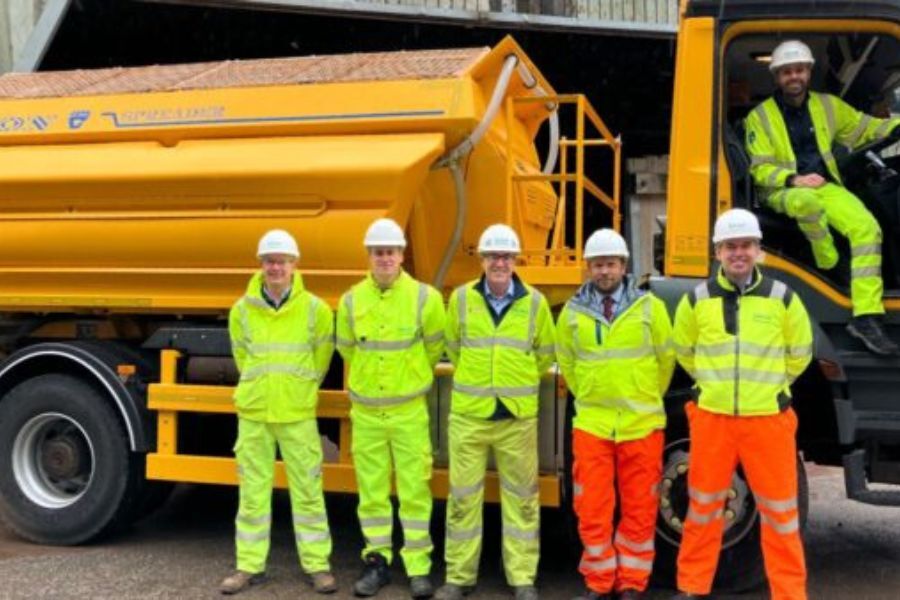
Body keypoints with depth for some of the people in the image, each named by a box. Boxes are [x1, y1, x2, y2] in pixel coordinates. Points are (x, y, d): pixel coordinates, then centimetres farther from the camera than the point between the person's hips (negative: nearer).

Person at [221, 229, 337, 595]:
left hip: (298, 415, -1)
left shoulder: (316, 310, -4)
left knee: (307, 491, 3)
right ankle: (250, 566, 19)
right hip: (253, 413, 2)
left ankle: (317, 566, 13)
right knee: (253, 492, 9)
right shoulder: (242, 310, 0)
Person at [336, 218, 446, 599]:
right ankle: (377, 562, 21)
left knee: (414, 490, 1)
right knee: (371, 490, 9)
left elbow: (435, 348, 7)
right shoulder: (351, 301, 0)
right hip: (365, 412, 2)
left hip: (409, 411, -2)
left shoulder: (424, 298, -6)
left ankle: (418, 568, 10)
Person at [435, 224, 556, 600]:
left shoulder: (535, 302, -1)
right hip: (468, 414, 0)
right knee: (463, 496, 6)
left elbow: (544, 353, 13)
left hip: (518, 417, 0)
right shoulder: (461, 298, 0)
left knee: (521, 498, 7)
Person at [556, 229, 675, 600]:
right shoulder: (572, 312, 3)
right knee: (592, 510, 2)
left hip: (642, 425, -1)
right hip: (591, 424, 1)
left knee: (639, 510, 7)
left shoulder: (649, 306, -1)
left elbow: (666, 359, 9)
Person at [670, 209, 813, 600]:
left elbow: (800, 353, 12)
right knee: (703, 506, 11)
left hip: (768, 419, -1)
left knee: (780, 512, 6)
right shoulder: (696, 300, 0)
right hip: (712, 418, 1)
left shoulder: (782, 298, -1)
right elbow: (684, 351, 16)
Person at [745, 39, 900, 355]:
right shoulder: (760, 116, 0)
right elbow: (761, 168, -6)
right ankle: (831, 272, -19)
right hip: (783, 190, -4)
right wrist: (795, 180, -23)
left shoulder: (828, 105, 13)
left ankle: (866, 317, -25)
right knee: (806, 202, -42)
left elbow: (865, 128, 23)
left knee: (867, 227, -24)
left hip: (825, 185, 4)